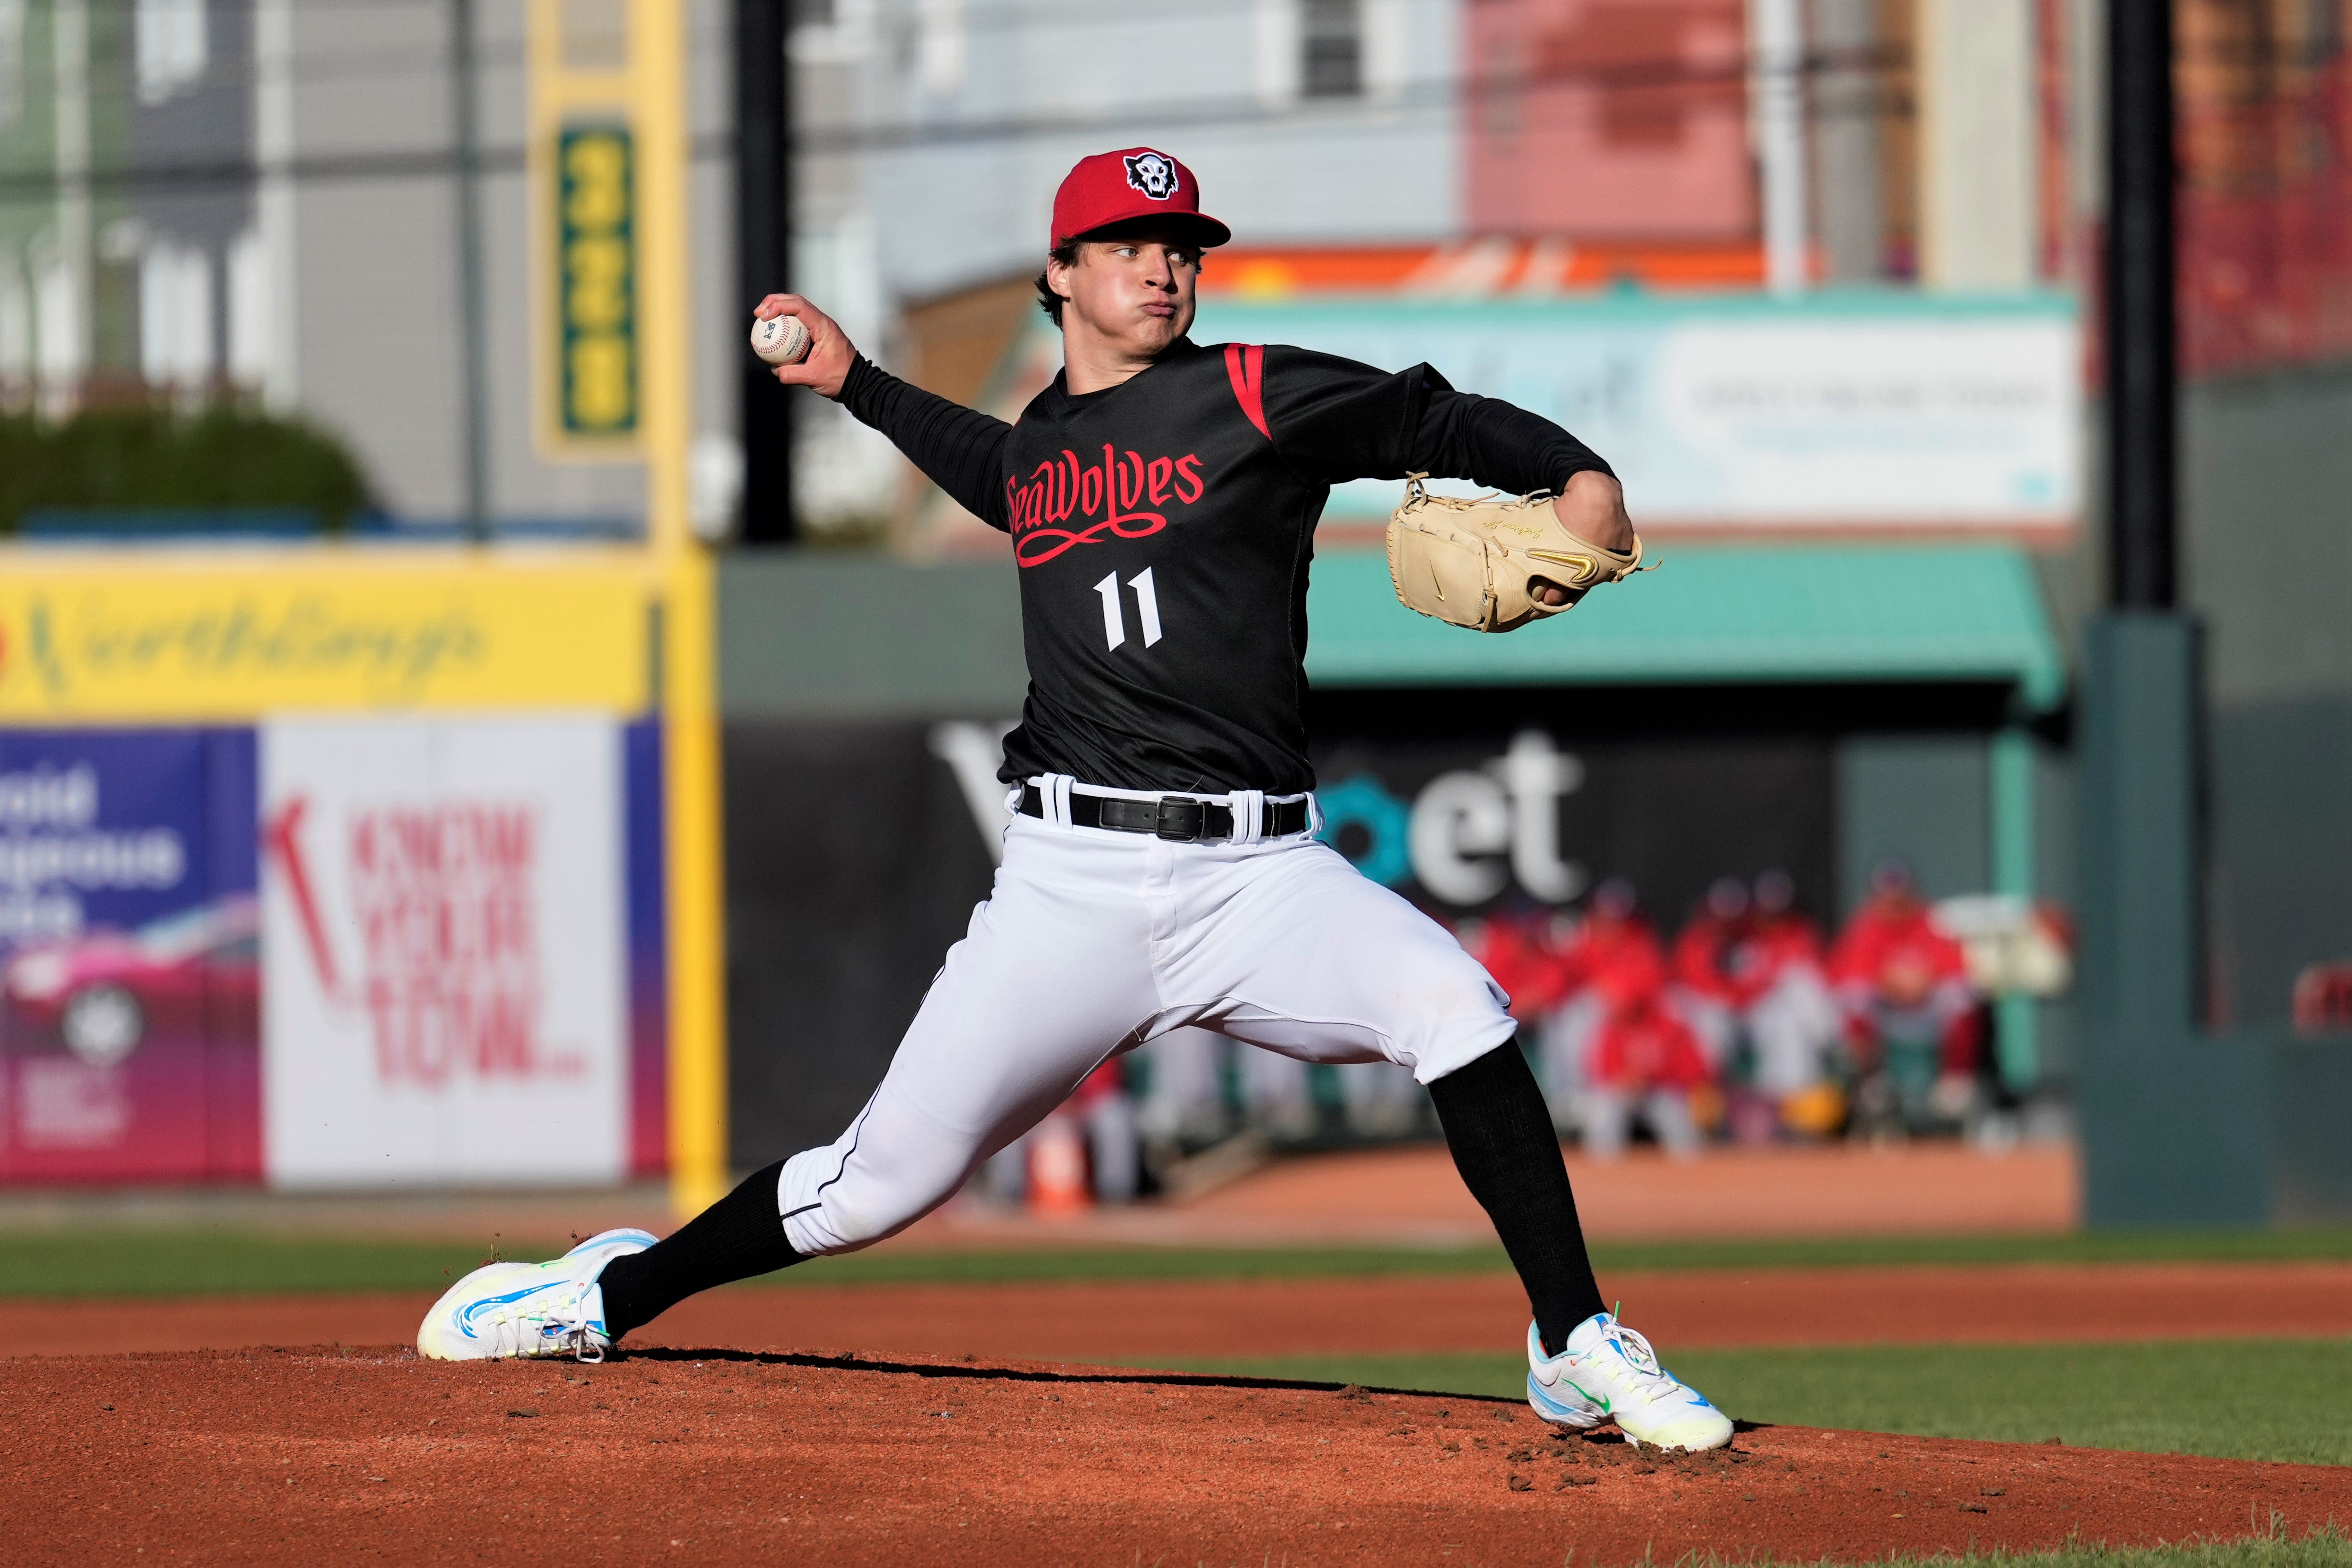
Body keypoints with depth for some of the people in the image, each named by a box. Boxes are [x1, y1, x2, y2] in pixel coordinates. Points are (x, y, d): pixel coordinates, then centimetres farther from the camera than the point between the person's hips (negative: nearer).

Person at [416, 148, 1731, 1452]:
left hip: (1258, 869, -2)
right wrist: (856, 384, 41)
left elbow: (1440, 421, 2)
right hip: (1071, 879, 2)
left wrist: (1586, 480, -15)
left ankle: (1578, 1350, -18)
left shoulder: (1254, 397, 3)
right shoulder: (1036, 450, 17)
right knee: (888, 1177, 0)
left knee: (1454, 1005, -29)